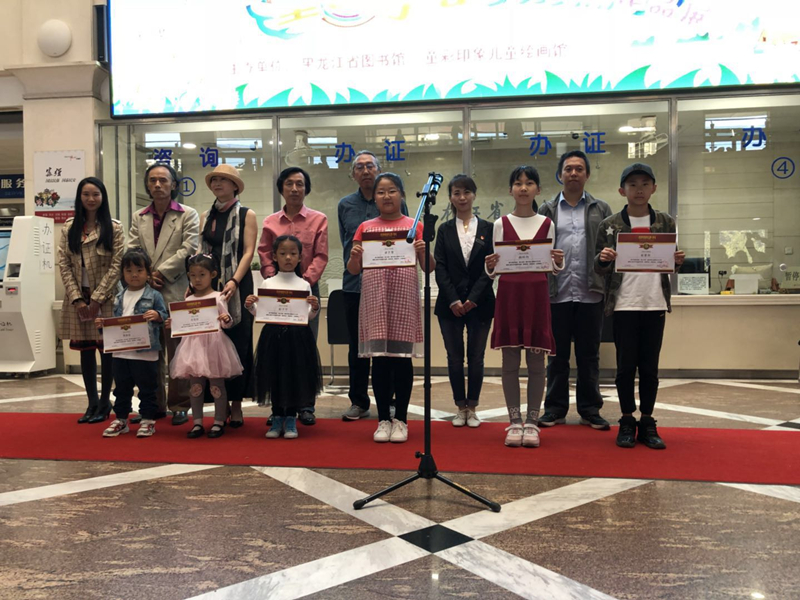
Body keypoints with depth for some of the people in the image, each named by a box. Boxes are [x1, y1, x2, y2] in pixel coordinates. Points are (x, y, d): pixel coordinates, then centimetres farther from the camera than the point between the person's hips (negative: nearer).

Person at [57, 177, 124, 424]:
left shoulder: (113, 227, -2)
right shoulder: (69, 227, 8)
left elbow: (117, 265, -7)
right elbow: (63, 265, 4)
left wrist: (97, 299, -12)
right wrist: (78, 299, -7)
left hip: (105, 299, -3)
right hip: (78, 299, 3)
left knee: (105, 349, 1)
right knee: (85, 351, 7)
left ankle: (104, 403, 14)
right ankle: (92, 403, 16)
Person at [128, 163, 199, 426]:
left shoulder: (188, 215, 4)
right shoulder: (138, 217, 16)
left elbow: (188, 249, -7)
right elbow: (132, 252, 8)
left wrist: (160, 272, -11)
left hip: (176, 293, -4)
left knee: (177, 351, 0)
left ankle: (179, 405, 9)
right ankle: (154, 404, 17)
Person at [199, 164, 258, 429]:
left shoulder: (246, 215, 2)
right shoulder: (206, 217, 16)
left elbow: (248, 252, -7)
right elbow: (201, 253, 13)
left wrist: (234, 282, -20)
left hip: (236, 286, -4)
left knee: (237, 343, 0)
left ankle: (236, 405, 7)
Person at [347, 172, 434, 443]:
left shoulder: (414, 226, 8)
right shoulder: (366, 227, 11)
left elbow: (429, 267, 5)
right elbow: (353, 269, 9)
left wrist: (424, 253, -15)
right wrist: (354, 256, -12)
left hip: (404, 294, -1)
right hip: (375, 295, 1)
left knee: (402, 357, 1)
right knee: (379, 358, 2)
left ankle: (401, 419, 11)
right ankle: (383, 419, 12)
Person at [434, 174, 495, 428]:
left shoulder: (487, 228, 4)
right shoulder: (445, 230, 6)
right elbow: (440, 267, 0)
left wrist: (473, 298, -11)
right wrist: (453, 300, -11)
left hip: (480, 302, -1)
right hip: (450, 303, 1)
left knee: (476, 357, 4)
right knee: (455, 358, 6)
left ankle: (472, 408, 16)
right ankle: (461, 408, 17)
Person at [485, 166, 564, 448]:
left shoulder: (546, 224, 6)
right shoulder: (501, 224, 4)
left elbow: (553, 268, 8)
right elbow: (494, 270, 5)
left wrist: (559, 261, -13)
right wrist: (490, 266, -17)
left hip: (537, 295, 0)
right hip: (508, 294, 0)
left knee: (536, 360, 2)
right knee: (510, 361, 3)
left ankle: (532, 422, 12)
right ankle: (514, 422, 12)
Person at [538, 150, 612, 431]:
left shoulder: (601, 209, 10)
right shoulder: (547, 210, 9)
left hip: (590, 294, 0)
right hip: (557, 294, 0)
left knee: (589, 355, 7)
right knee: (557, 355, 7)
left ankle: (590, 409, 17)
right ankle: (555, 408, 17)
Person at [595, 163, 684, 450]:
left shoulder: (666, 222, 7)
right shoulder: (610, 225, 2)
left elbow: (671, 263, 13)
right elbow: (598, 267, 3)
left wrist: (677, 260, -10)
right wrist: (603, 259, -19)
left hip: (655, 304, 2)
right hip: (623, 305, -1)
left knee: (650, 366, 7)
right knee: (625, 365, 4)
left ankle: (647, 422, 18)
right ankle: (627, 421, 16)